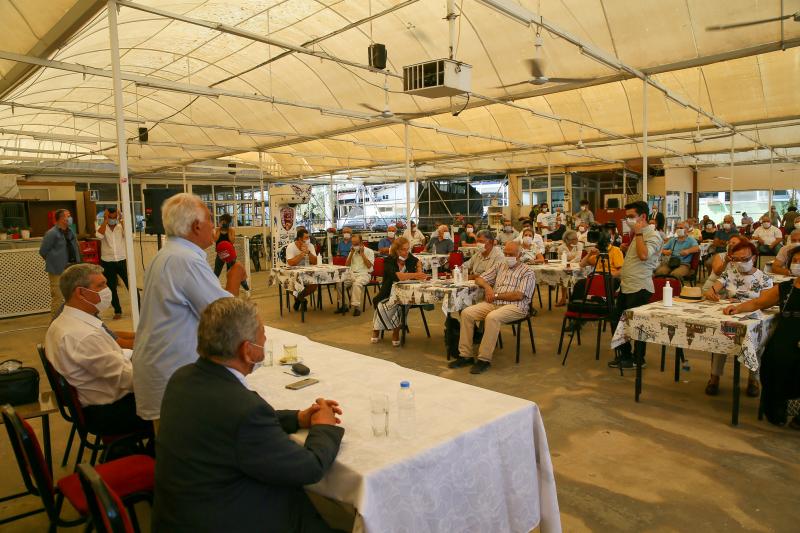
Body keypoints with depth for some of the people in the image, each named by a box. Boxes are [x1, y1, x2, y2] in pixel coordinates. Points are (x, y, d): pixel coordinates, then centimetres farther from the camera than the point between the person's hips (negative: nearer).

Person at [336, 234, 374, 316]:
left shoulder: (369, 251, 3)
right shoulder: (352, 251, 19)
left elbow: (369, 265, -9)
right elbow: (346, 265, 14)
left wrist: (362, 254, -8)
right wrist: (352, 253, 4)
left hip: (364, 274, -5)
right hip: (352, 274, 5)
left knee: (356, 284, -38)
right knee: (339, 282, -21)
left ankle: (357, 307, -34)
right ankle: (342, 306, -12)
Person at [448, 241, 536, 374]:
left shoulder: (528, 273, 4)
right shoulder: (500, 267, 22)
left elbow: (519, 295, -10)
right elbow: (479, 279, 23)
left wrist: (496, 295, -6)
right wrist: (487, 287, 1)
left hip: (515, 306, -6)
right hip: (493, 304, 6)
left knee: (492, 317, -37)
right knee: (466, 313, -17)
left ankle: (484, 359, -28)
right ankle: (465, 355, -15)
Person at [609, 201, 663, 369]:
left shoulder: (653, 235, -12)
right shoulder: (638, 235, 17)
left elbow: (644, 255, -29)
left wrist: (638, 233, -19)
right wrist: (626, 248, 11)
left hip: (639, 288, -10)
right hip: (626, 286, 10)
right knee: (616, 321, 13)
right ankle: (624, 355, 26)